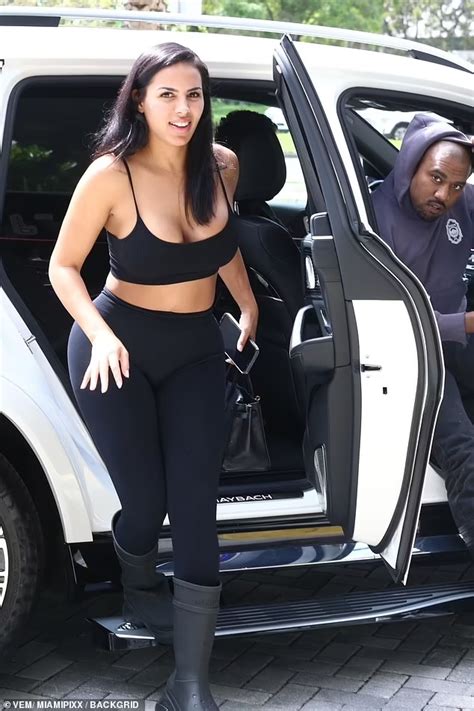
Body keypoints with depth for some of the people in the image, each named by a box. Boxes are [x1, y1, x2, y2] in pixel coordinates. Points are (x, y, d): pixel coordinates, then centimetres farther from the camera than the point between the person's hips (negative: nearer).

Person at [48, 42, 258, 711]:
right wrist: (101, 336, -24)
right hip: (119, 350, -3)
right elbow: (63, 266, -10)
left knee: (195, 505, -5)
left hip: (196, 352, 4)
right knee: (144, 501, -4)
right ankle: (142, 594, 34)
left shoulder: (221, 166, -3)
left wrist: (249, 308, 15)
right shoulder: (111, 176, -16)